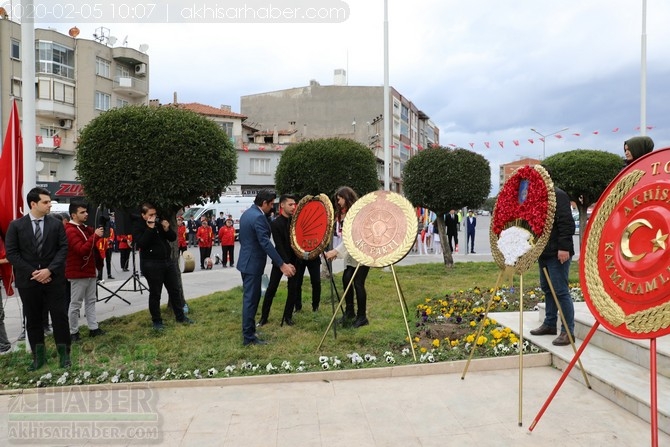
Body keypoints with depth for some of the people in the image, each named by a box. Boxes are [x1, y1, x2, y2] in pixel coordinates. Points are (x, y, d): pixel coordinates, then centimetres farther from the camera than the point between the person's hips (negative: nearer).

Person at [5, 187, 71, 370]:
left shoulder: (57, 224, 3)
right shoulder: (16, 225, 1)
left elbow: (63, 249, -1)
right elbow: (11, 253, -2)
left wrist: (50, 270, -13)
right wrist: (32, 272, -11)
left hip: (54, 278, 0)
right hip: (28, 280, 0)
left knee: (59, 316, 1)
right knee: (33, 319, 9)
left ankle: (64, 354, 13)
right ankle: (39, 356, 21)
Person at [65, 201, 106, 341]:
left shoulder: (85, 228, 15)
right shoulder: (70, 231, -14)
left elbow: (91, 247, 22)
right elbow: (82, 250, -25)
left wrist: (97, 233, 5)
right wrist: (95, 236, -28)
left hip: (90, 272, 9)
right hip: (78, 273, -9)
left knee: (91, 301, 10)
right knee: (75, 304, -1)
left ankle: (94, 328, 15)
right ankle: (73, 332, 7)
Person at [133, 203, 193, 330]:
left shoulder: (159, 222, 8)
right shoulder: (138, 227, -7)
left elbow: (173, 238, 10)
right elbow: (141, 243, -23)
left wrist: (167, 229, -9)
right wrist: (150, 228, -24)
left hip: (168, 261, 6)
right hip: (151, 265, -6)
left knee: (174, 290, 12)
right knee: (155, 293, 4)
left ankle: (180, 316, 23)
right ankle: (156, 321, 17)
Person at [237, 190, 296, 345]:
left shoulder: (247, 213, 11)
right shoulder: (259, 217, -21)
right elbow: (266, 243, -28)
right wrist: (282, 265, -28)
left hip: (246, 262, 10)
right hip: (253, 264, -10)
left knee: (250, 297, 18)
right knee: (251, 299, -3)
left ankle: (249, 331, 29)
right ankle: (249, 337, 5)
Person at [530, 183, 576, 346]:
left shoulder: (558, 195, -12)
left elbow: (566, 223, -20)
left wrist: (563, 247, -23)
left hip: (557, 253, -10)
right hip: (544, 252, 10)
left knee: (561, 291, -6)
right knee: (547, 288, 15)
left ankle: (568, 331, 0)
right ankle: (549, 324, 26)